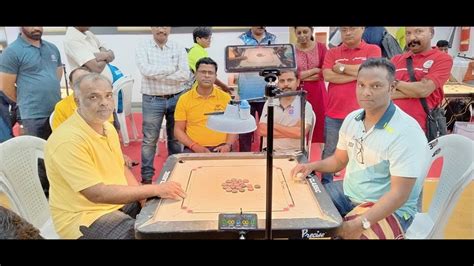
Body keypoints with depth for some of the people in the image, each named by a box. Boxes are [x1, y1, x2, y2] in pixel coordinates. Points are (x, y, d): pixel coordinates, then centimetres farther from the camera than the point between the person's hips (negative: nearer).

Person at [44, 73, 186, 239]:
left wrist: (144, 197, -5)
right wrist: (155, 190, -27)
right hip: (85, 216, -8)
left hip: (118, 202, 8)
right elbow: (97, 194, -29)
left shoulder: (108, 127, 4)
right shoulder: (69, 140, -25)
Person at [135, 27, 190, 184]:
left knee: (175, 138, 12)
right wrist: (172, 68, -14)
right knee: (149, 140, 4)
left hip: (176, 99, 2)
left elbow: (185, 75, -10)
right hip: (152, 100, -2)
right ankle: (147, 176, 15)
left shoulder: (179, 49, 3)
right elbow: (145, 69, -18)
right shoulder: (143, 47, 0)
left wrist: (157, 75, -13)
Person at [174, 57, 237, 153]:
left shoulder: (225, 98, 5)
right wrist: (194, 146, -10)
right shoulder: (184, 99, 3)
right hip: (193, 149, 0)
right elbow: (178, 130, 4)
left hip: (220, 148, 1)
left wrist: (228, 145, -7)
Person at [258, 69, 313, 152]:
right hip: (270, 152, 1)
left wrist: (273, 125, -6)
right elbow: (262, 130, -3)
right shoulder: (269, 103, 9)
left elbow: (300, 132, -14)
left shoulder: (305, 105, 0)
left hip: (294, 153, -1)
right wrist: (292, 131, -8)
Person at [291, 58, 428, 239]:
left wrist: (361, 224, -34)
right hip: (347, 193, 7)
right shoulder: (352, 119, 1)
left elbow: (399, 194, -25)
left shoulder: (407, 132, -22)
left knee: (346, 233, -30)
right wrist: (313, 166, -4)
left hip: (391, 210, -7)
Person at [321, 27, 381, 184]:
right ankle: (325, 185, 25)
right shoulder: (332, 53, 8)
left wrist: (342, 67, -5)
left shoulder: (373, 50, 4)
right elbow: (327, 76, -8)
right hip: (334, 114, 2)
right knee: (329, 153, 10)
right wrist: (357, 75, -11)